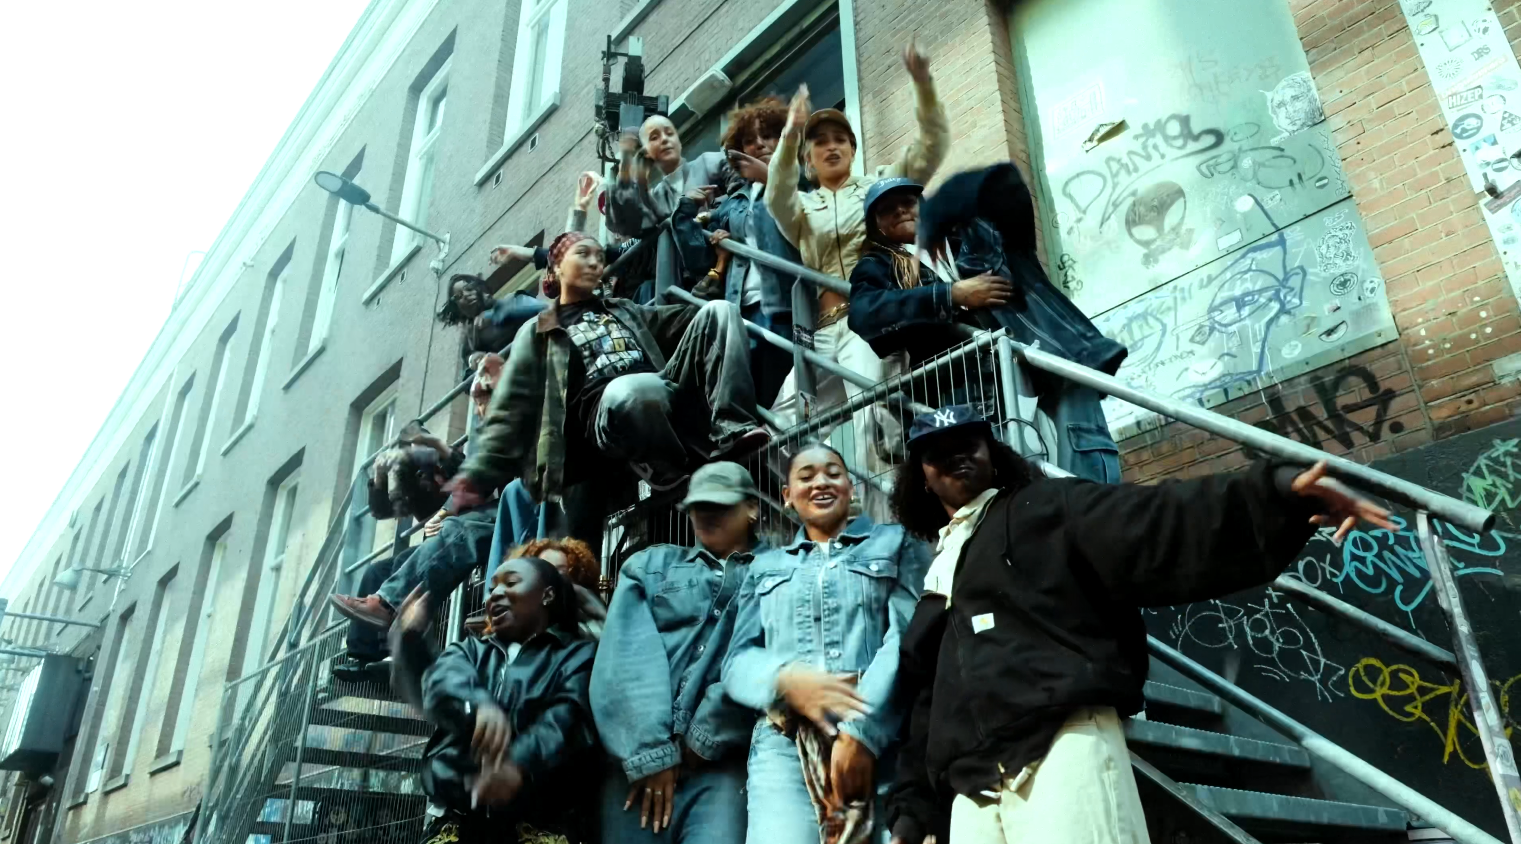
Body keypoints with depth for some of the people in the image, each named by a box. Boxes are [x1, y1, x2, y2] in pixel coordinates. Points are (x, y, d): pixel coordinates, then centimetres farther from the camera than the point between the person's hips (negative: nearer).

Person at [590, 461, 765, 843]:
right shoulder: (650, 565, 18)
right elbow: (626, 658, 4)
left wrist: (705, 738, -10)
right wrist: (650, 753, -6)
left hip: (721, 762, -2)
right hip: (638, 759, 3)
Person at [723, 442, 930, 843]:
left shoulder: (897, 543, 14)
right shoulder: (765, 566, 22)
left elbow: (908, 636, -1)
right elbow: (737, 660, 13)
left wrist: (862, 730, -14)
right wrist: (786, 678, -10)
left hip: (883, 737, -1)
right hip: (784, 743, 2)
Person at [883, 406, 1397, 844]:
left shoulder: (1046, 510, 11)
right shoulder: (937, 578, 28)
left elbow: (1158, 527, -5)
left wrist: (1275, 494, -22)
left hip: (1061, 750, -6)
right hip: (973, 795, 6)